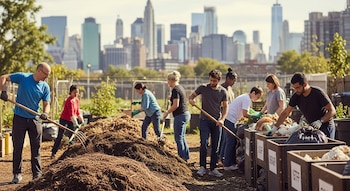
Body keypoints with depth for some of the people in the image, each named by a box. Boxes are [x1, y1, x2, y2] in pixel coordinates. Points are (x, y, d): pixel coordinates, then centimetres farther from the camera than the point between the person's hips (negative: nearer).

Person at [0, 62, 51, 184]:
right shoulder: (22, 77, -8)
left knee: (36, 148, 4)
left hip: (35, 119, 2)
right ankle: (17, 174, 14)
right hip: (19, 118, -2)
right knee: (17, 147, 4)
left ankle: (37, 174, 12)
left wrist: (45, 113, -21)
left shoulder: (45, 87, 0)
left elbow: (46, 104, 1)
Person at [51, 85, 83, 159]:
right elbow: (71, 114, -30)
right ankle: (53, 153, -2)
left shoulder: (76, 100, 3)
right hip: (64, 120, -8)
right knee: (60, 136, -7)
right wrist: (76, 124, -35)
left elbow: (78, 112, 15)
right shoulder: (69, 101, -23)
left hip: (71, 121, 8)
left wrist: (81, 120, 15)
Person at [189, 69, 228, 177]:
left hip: (217, 122, 2)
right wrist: (191, 100, -15)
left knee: (215, 147, 5)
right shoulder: (203, 88, 0)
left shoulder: (223, 91, 2)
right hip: (204, 121, -2)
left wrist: (222, 119, -11)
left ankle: (213, 169, 13)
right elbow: (192, 96, 10)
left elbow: (225, 107, 4)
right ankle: (202, 167, -1)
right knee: (204, 144, -11)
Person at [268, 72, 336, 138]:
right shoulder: (296, 96, -6)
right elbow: (285, 113, 1)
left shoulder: (318, 93, -19)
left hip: (326, 127, -4)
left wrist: (320, 121, -33)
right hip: (312, 128, 4)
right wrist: (275, 127, -6)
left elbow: (332, 111, -18)